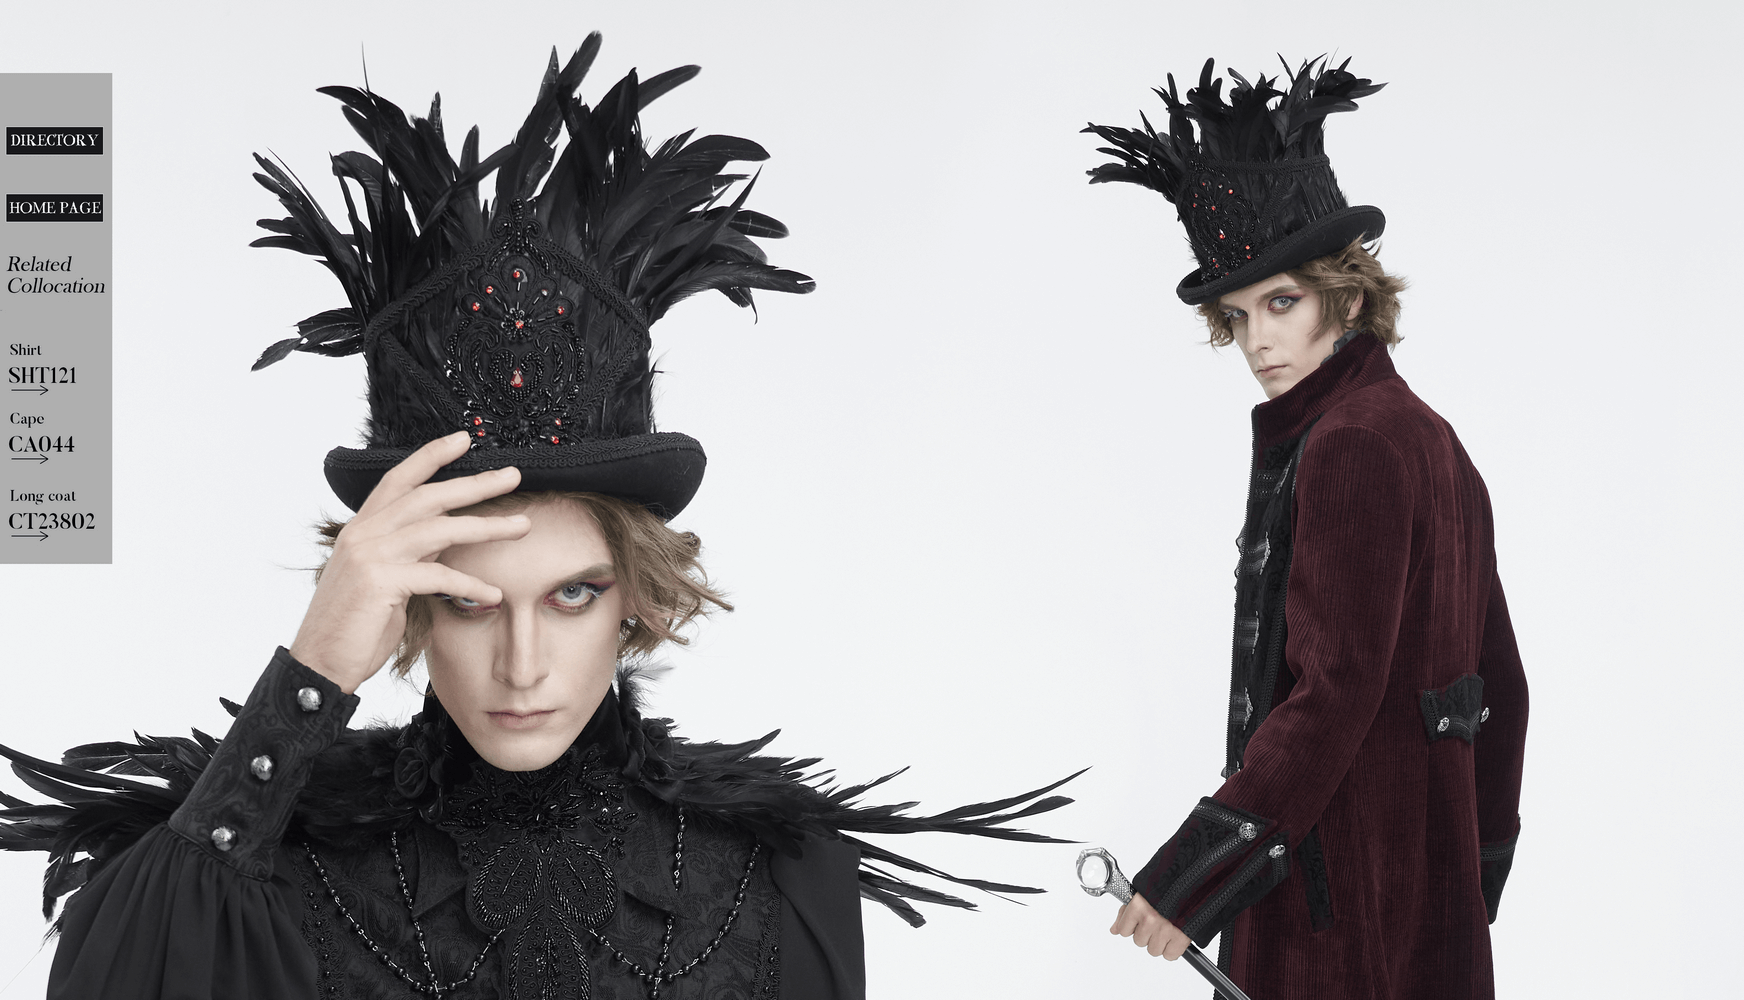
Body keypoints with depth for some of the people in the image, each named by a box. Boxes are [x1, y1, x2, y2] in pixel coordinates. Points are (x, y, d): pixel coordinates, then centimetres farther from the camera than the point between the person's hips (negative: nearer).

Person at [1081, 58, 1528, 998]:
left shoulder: (1346, 445, -17)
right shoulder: (1427, 435, 13)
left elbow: (1337, 688, -23)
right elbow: (1496, 680, 17)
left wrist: (1190, 872, -22)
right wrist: (1480, 862, 23)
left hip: (1339, 881, -10)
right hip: (1428, 870, 10)